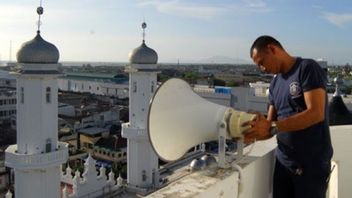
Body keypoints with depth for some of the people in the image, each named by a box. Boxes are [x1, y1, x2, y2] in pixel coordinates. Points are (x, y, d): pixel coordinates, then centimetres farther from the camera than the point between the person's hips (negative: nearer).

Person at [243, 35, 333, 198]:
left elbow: (316, 113, -22)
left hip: (312, 164, -6)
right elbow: (270, 124, 8)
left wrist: (272, 127, -25)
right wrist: (254, 133, -13)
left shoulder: (308, 68, -10)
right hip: (283, 162, 6)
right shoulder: (275, 83, 11)